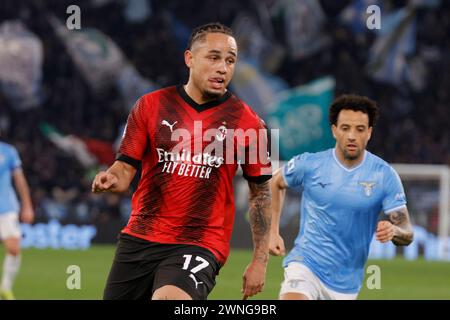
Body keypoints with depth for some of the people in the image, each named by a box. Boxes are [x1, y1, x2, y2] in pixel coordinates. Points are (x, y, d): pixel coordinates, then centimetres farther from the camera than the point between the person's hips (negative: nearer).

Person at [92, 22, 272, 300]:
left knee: (169, 298, -32)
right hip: (139, 238, 3)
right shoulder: (151, 105, 4)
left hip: (200, 245, -3)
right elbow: (126, 167, 6)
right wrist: (111, 179, -19)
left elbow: (261, 192, 8)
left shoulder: (247, 123, 1)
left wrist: (260, 260, 5)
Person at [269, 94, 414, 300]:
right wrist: (273, 233, 10)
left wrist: (392, 231, -30)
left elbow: (407, 234, -6)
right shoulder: (309, 165, -5)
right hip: (305, 265, -2)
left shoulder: (385, 175, -5)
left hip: (346, 283, 2)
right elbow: (275, 183, 17)